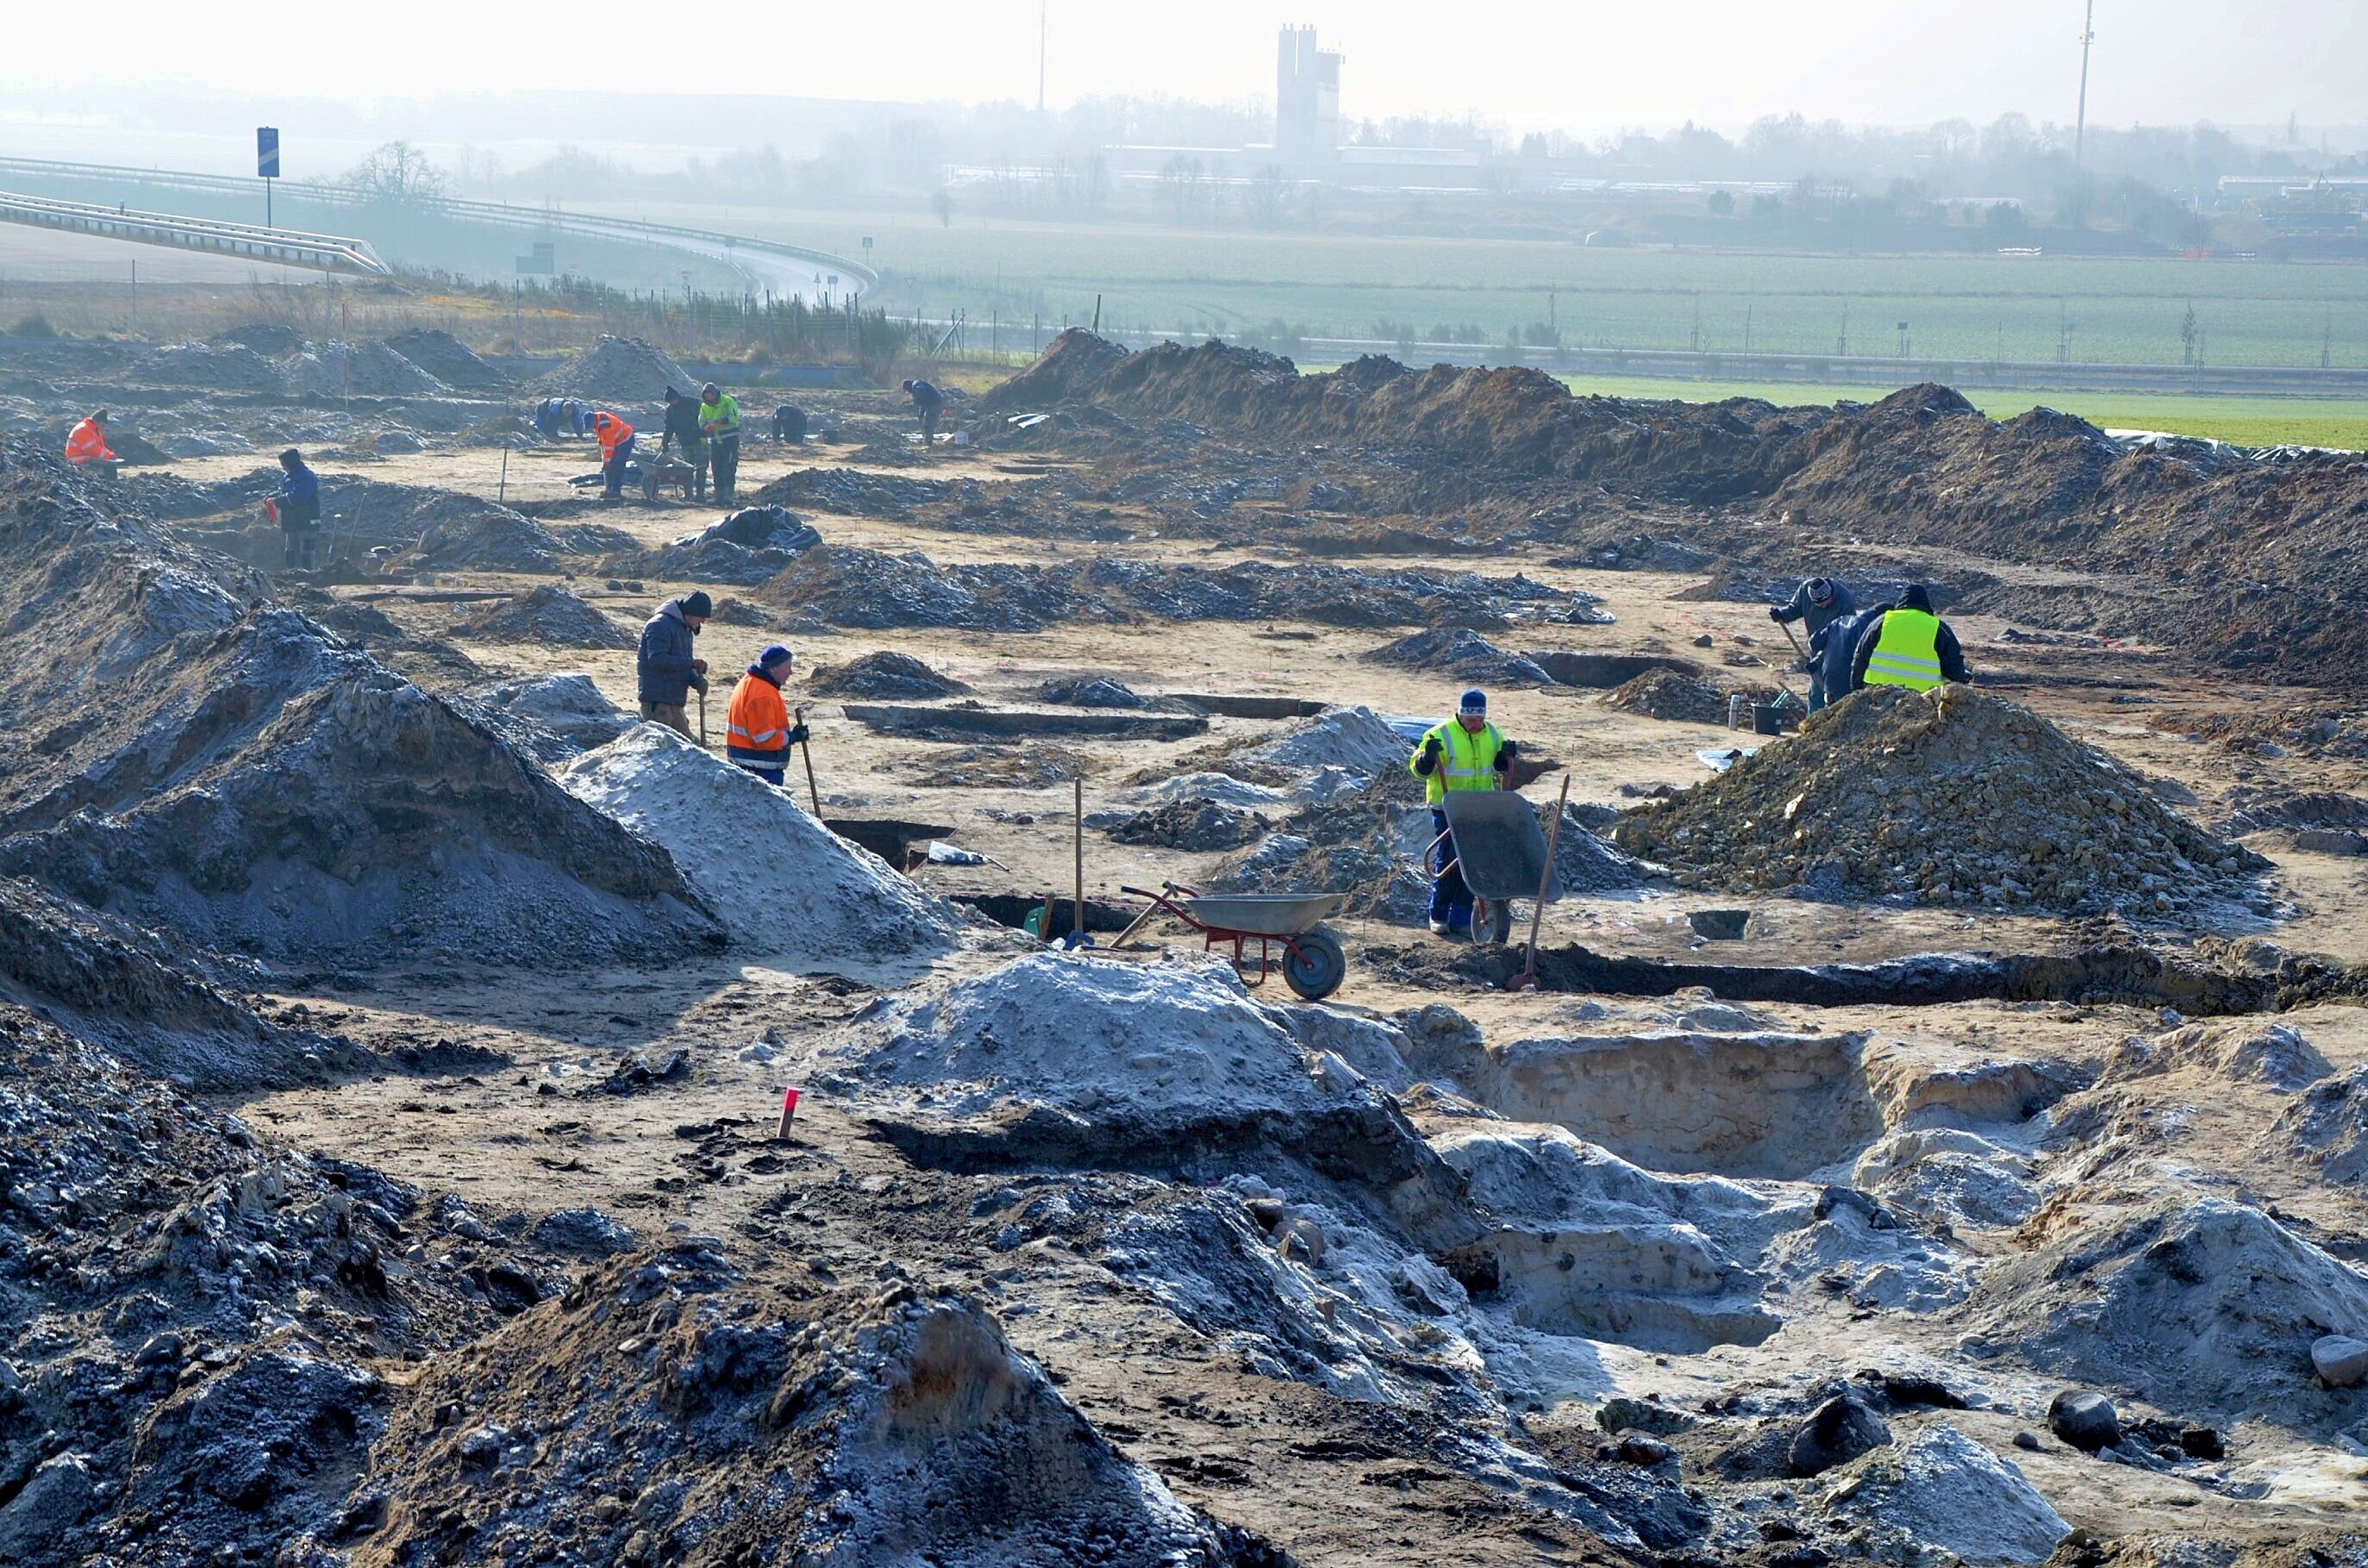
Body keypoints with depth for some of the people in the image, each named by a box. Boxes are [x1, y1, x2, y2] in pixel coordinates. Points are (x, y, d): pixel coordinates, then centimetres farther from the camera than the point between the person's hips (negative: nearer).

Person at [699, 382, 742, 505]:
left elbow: (735, 416, -20)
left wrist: (722, 421, -34)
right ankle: (719, 496, 14)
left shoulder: (727, 401, -8)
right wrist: (706, 427, -19)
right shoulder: (704, 406, 9)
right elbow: (701, 422, 5)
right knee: (717, 470, 7)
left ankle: (729, 496, -12)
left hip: (730, 439, -6)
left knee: (729, 468, -11)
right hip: (715, 441, 6)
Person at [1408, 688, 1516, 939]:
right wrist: (1427, 756, -29)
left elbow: (1499, 768, 22)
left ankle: (1461, 919, 10)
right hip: (1447, 810, -5)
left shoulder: (1491, 735, 7)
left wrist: (1506, 757, 1)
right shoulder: (1441, 735, -11)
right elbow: (1418, 770, -9)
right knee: (1448, 862, -4)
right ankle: (1438, 916, 9)